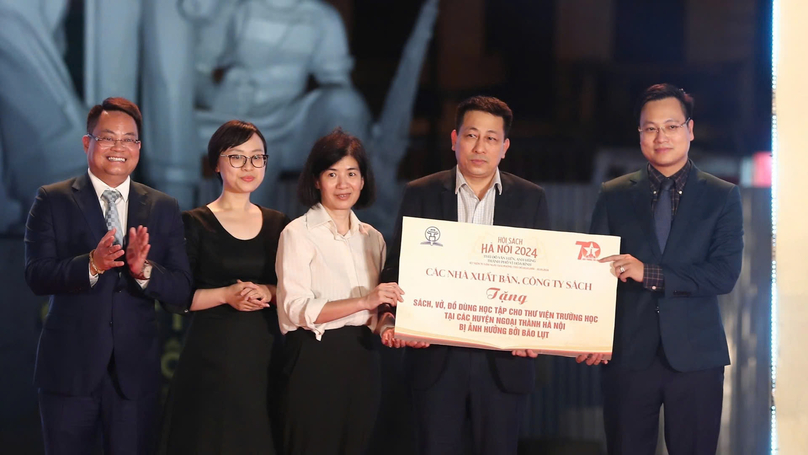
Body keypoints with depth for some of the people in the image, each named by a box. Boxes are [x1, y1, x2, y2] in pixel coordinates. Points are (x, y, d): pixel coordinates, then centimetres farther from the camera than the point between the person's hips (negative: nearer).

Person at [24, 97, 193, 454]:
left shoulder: (163, 209, 8)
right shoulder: (53, 201, 2)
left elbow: (180, 295, 1)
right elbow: (36, 277, -10)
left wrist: (143, 269, -19)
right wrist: (92, 264, -27)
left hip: (135, 371, 2)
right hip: (69, 367, -2)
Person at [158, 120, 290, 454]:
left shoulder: (278, 224, 9)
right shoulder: (196, 223, -2)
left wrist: (268, 293, -10)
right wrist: (226, 295, -19)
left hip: (267, 351, 3)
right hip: (213, 352, -3)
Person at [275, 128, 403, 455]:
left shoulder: (372, 237, 13)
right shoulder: (298, 233, -4)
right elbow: (296, 310, -14)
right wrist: (363, 302, -22)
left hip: (362, 360, 5)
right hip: (316, 359, -5)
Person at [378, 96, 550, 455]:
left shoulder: (530, 199, 6)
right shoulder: (421, 195, 5)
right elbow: (397, 266, 4)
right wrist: (388, 318, -14)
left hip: (504, 360, 0)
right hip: (436, 357, 0)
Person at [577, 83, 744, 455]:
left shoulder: (722, 197, 5)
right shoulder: (614, 195, 9)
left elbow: (725, 273, -6)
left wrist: (650, 274, -17)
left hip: (696, 355, -1)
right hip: (628, 353, 1)